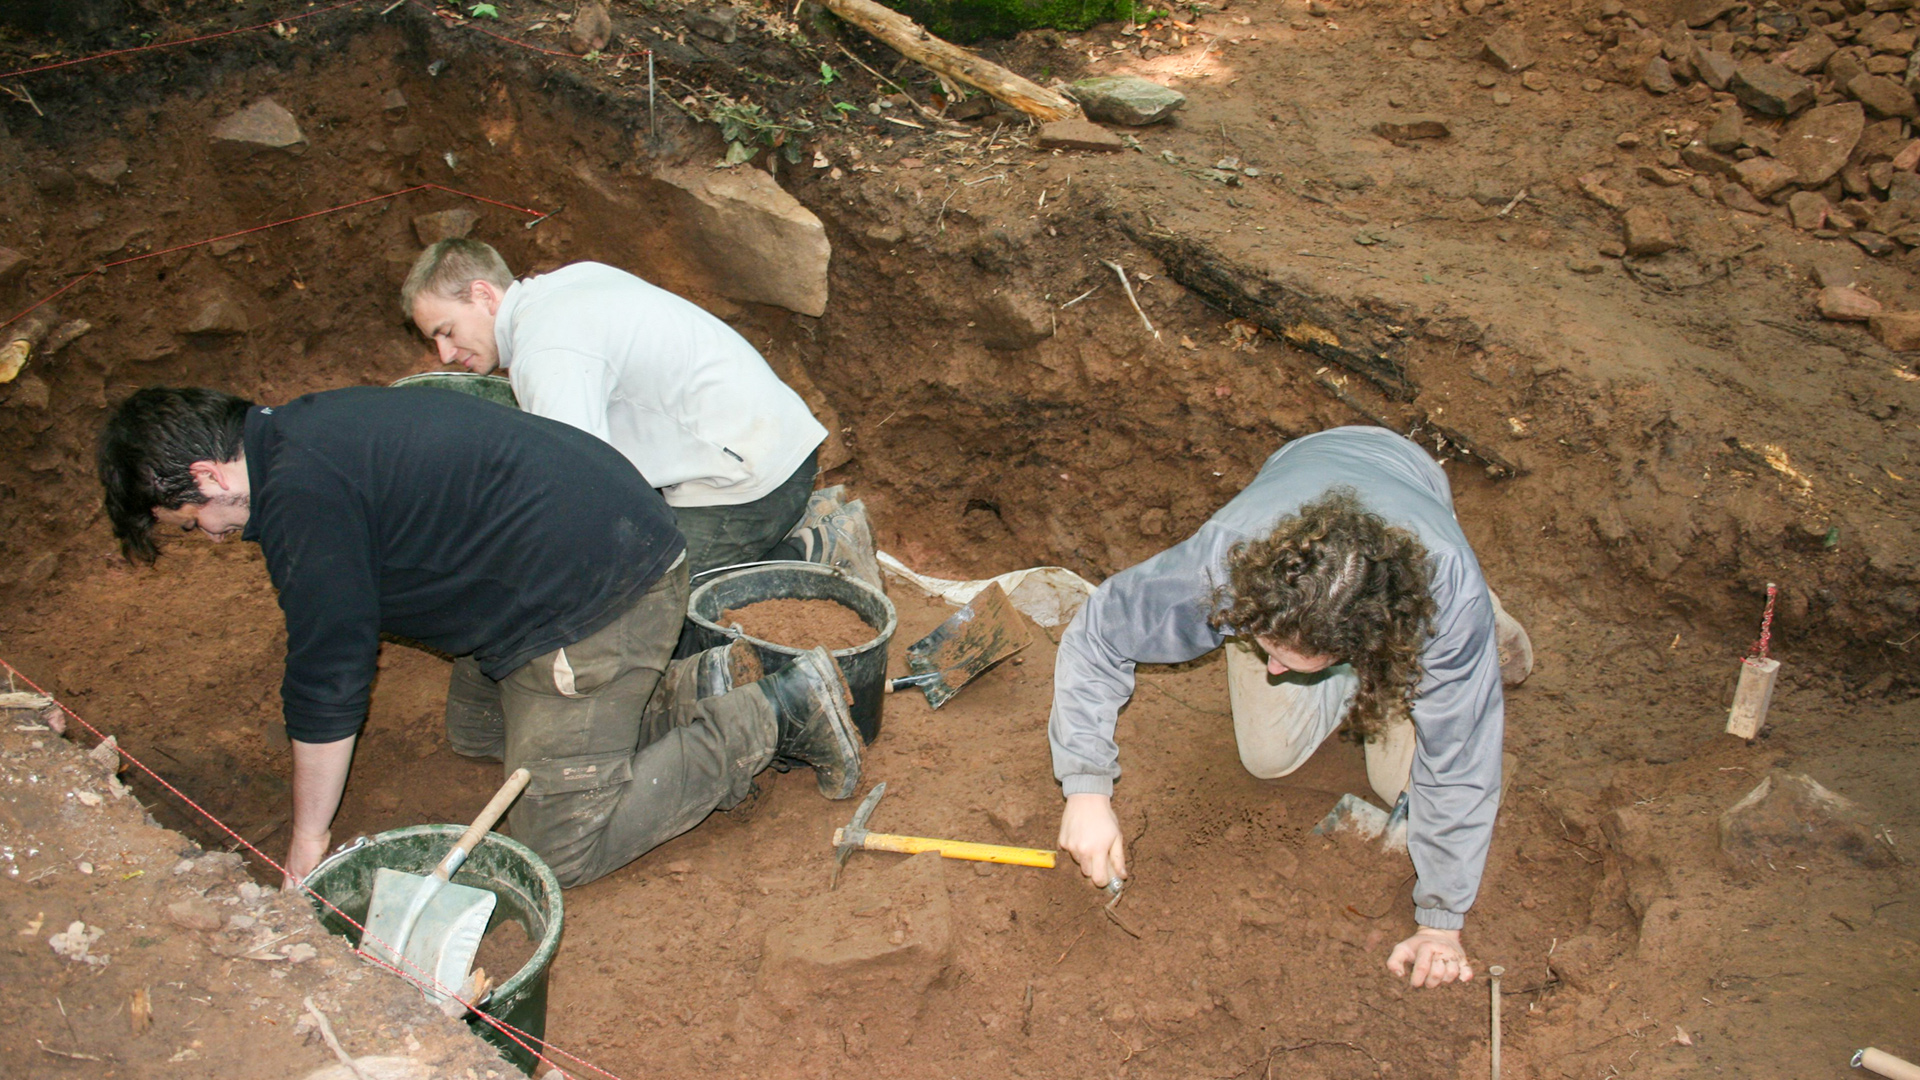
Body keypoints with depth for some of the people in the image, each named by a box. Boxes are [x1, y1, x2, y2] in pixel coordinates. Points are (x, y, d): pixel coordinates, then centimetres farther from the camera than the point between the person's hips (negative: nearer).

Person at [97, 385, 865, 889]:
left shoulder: (301, 496, -16)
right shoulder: (302, 432, 16)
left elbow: (331, 676, -12)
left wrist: (307, 843, -1)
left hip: (598, 596, -10)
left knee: (558, 849, -4)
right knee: (476, 734, 26)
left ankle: (772, 718, -2)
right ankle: (682, 710, 15)